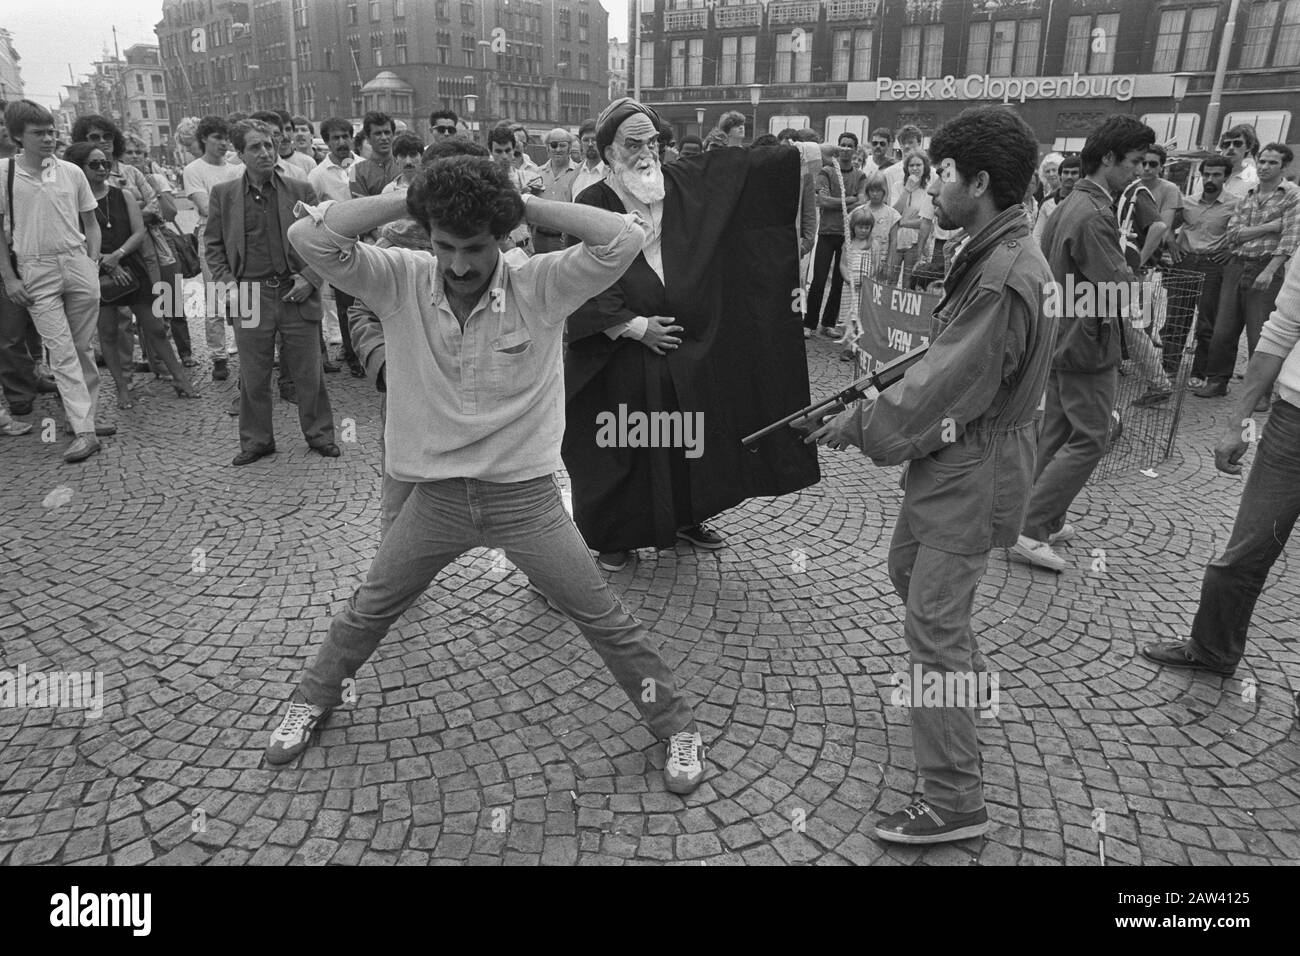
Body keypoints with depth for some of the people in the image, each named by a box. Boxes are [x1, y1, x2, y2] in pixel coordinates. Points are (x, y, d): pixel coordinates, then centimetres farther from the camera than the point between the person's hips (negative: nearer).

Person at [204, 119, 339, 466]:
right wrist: (228, 283, -4)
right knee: (253, 377, 8)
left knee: (308, 373, 6)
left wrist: (310, 278, -7)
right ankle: (256, 440, 23)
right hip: (250, 297, 1)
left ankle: (319, 434, 22)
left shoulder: (300, 190, 5)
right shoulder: (223, 194, 6)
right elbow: (214, 246, 10)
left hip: (296, 294, -1)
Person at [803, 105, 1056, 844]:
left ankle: (956, 803, 7)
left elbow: (943, 390, -25)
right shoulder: (992, 253, 6)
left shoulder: (1006, 277, -25)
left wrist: (859, 426, -14)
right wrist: (888, 383, 4)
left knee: (934, 623, -5)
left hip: (976, 467, -10)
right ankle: (966, 674, 51)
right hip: (953, 453, 10)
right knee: (909, 570, 26)